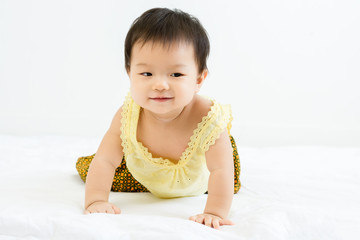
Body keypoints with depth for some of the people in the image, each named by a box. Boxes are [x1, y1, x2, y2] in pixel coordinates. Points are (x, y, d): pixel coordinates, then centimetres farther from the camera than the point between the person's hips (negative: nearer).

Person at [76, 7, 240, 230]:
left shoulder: (208, 118, -43)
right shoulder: (128, 117, -36)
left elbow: (220, 171, -44)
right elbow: (104, 161, -32)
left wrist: (215, 213, -54)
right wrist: (95, 201, -44)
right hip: (144, 176, 2)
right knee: (85, 166, 6)